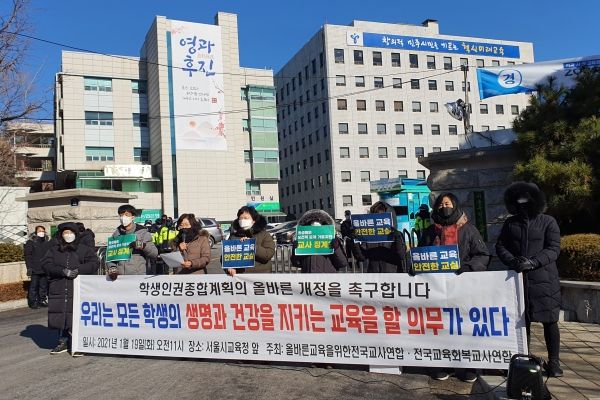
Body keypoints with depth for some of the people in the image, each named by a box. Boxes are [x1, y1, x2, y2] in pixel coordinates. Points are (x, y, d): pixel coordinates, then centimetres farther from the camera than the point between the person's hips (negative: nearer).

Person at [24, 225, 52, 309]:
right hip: (35, 269, -5)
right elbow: (28, 256, -5)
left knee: (44, 286, 8)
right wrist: (29, 267, -12)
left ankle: (42, 300, 17)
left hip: (45, 269, 5)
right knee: (34, 286, -4)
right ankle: (32, 302, 2)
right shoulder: (31, 242, -1)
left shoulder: (47, 243, 13)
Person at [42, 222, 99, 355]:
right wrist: (63, 271, -12)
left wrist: (78, 270, -13)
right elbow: (46, 264, 3)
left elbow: (95, 263, 0)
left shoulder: (84, 249, 8)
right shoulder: (54, 250, 15)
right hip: (59, 289, 3)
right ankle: (63, 342, 20)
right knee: (60, 316, 5)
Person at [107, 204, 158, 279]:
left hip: (138, 275, -3)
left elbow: (155, 253, -3)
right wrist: (112, 267, -5)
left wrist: (142, 245, -20)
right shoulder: (116, 234, 13)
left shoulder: (142, 232, 3)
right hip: (119, 276, 3)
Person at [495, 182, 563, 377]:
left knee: (549, 321, 4)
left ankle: (553, 362, 15)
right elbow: (500, 246, 7)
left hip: (544, 280, -2)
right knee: (522, 321, 9)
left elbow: (553, 249, -6)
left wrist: (533, 262, -20)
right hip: (519, 279, 3)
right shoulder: (510, 223, 10)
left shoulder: (548, 222, 1)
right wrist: (513, 261, -11)